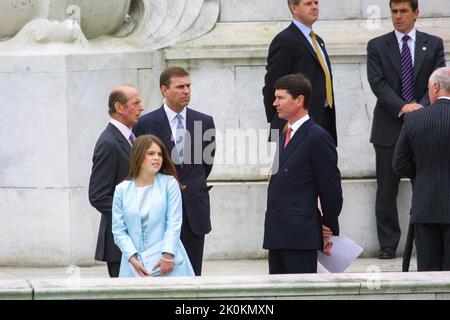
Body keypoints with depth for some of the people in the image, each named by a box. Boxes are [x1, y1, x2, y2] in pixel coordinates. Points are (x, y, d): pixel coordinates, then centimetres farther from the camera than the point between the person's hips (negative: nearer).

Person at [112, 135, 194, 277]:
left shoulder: (169, 183, 3)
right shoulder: (122, 190, 6)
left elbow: (174, 222, -2)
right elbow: (118, 230, 3)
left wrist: (167, 256, -12)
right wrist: (133, 259, -10)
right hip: (135, 264, 1)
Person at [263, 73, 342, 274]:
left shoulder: (318, 138, -9)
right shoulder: (284, 138, 19)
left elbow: (331, 188, -9)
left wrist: (330, 229, -4)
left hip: (301, 236, -9)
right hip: (277, 236, 9)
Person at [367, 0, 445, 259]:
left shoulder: (433, 44, 9)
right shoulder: (378, 46, 6)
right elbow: (378, 83, -4)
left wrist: (422, 107, -16)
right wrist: (402, 107, -18)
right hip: (389, 126, 0)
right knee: (387, 189, 0)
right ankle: (388, 244, 6)